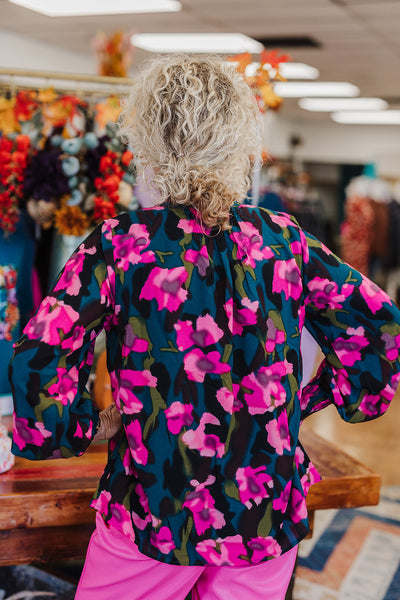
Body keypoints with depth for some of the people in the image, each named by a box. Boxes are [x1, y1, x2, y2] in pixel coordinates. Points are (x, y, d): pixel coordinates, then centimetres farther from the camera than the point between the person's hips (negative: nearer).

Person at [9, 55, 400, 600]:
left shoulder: (120, 246, -12)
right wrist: (309, 400, 7)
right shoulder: (285, 241, -4)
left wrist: (89, 424, -2)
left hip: (151, 519, -2)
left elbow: (38, 362, -19)